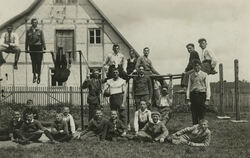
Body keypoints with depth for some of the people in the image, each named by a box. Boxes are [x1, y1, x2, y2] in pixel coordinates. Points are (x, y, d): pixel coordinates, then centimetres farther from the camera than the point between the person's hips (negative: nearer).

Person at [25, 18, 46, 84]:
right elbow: (27, 40, 10)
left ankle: (38, 77, 6)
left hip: (39, 47, -2)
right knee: (33, 62, 6)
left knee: (39, 62, -2)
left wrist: (44, 48, -2)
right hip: (32, 48, 2)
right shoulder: (28, 31, 7)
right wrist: (26, 48, 6)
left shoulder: (40, 31, 3)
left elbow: (43, 40, 2)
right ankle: (34, 76, 18)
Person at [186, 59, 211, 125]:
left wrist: (207, 99, -6)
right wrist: (188, 98, 3)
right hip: (193, 95, 3)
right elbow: (189, 87, 12)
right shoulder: (191, 75, 13)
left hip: (201, 94, -2)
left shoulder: (204, 75, 5)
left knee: (201, 114, -3)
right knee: (194, 114, 3)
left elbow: (207, 87, 1)